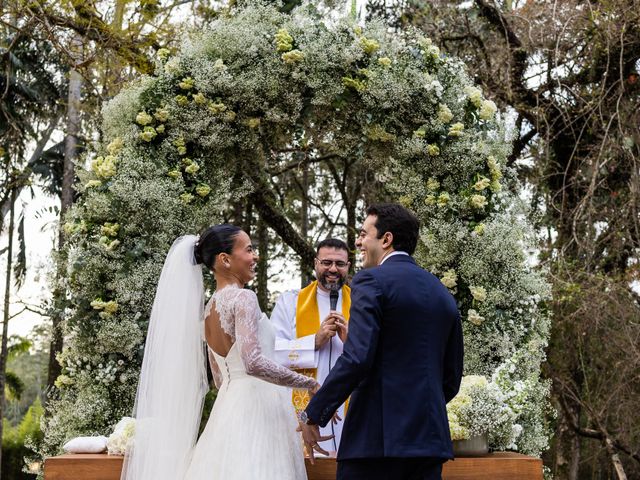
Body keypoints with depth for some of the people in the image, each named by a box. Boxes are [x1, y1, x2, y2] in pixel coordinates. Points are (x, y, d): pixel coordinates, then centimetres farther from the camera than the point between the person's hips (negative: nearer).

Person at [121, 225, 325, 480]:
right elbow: (253, 362, -25)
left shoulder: (208, 309, 14)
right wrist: (310, 384, -19)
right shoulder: (243, 298, -12)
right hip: (255, 410, -9)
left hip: (229, 407, 9)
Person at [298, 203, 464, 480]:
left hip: (378, 436, -7)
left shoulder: (371, 281, -6)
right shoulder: (443, 294, 15)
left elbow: (356, 359, -16)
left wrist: (312, 415, -9)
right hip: (430, 437, 7)